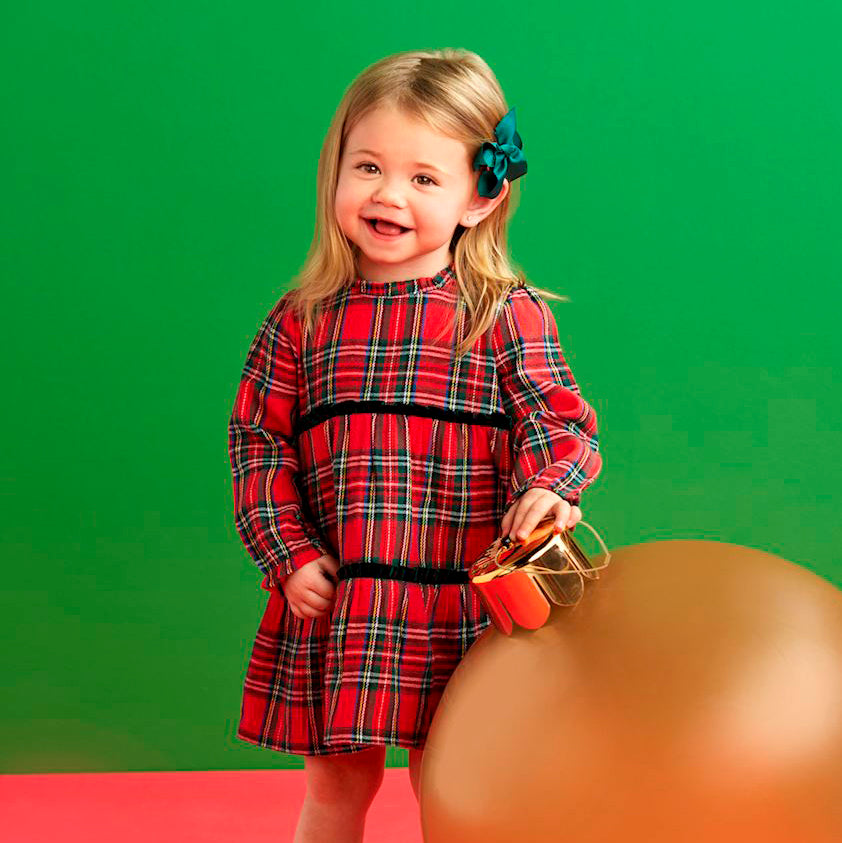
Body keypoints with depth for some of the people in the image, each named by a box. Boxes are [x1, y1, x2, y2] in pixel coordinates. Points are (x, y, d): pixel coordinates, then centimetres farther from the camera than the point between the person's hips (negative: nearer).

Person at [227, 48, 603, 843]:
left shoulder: (506, 315, -2)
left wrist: (548, 488, -26)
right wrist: (289, 555, -4)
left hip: (463, 605, -2)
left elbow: (556, 418, -4)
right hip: (334, 602, 2)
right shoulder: (301, 321, 4)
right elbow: (258, 439, 6)